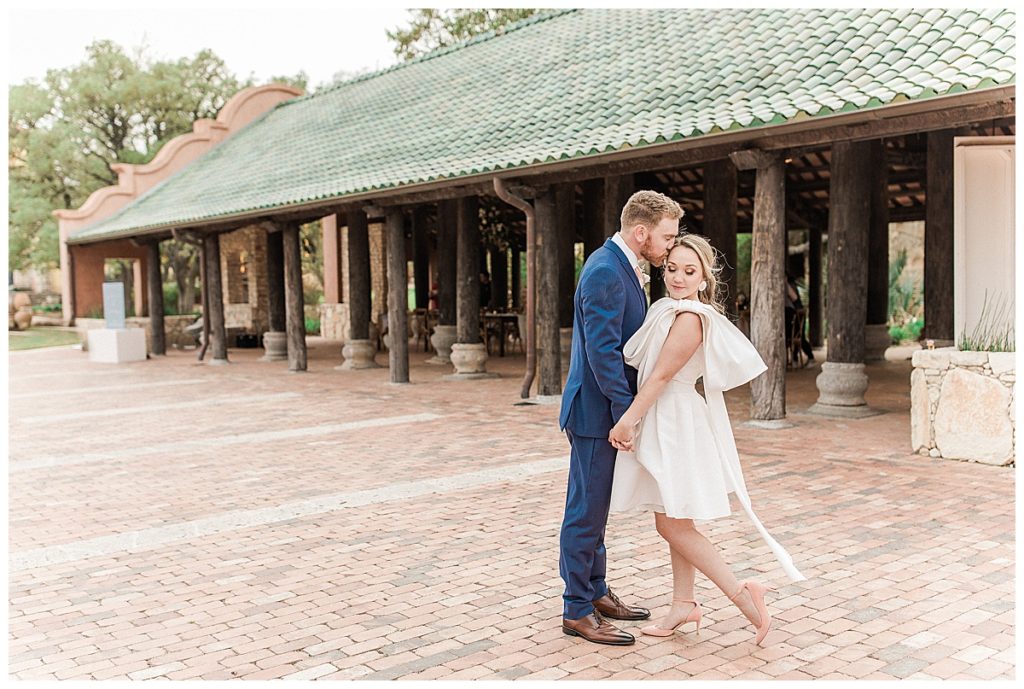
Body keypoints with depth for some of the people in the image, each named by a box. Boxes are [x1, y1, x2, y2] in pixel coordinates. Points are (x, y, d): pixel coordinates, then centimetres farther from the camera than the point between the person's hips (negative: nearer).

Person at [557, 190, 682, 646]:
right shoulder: (605, 272, -20)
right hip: (596, 411, -10)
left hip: (610, 408, 10)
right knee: (586, 513, 0)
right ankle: (577, 612, 11)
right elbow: (602, 351, -24)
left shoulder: (621, 267, 12)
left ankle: (596, 592, 32)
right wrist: (626, 413, -22)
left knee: (594, 510, 19)